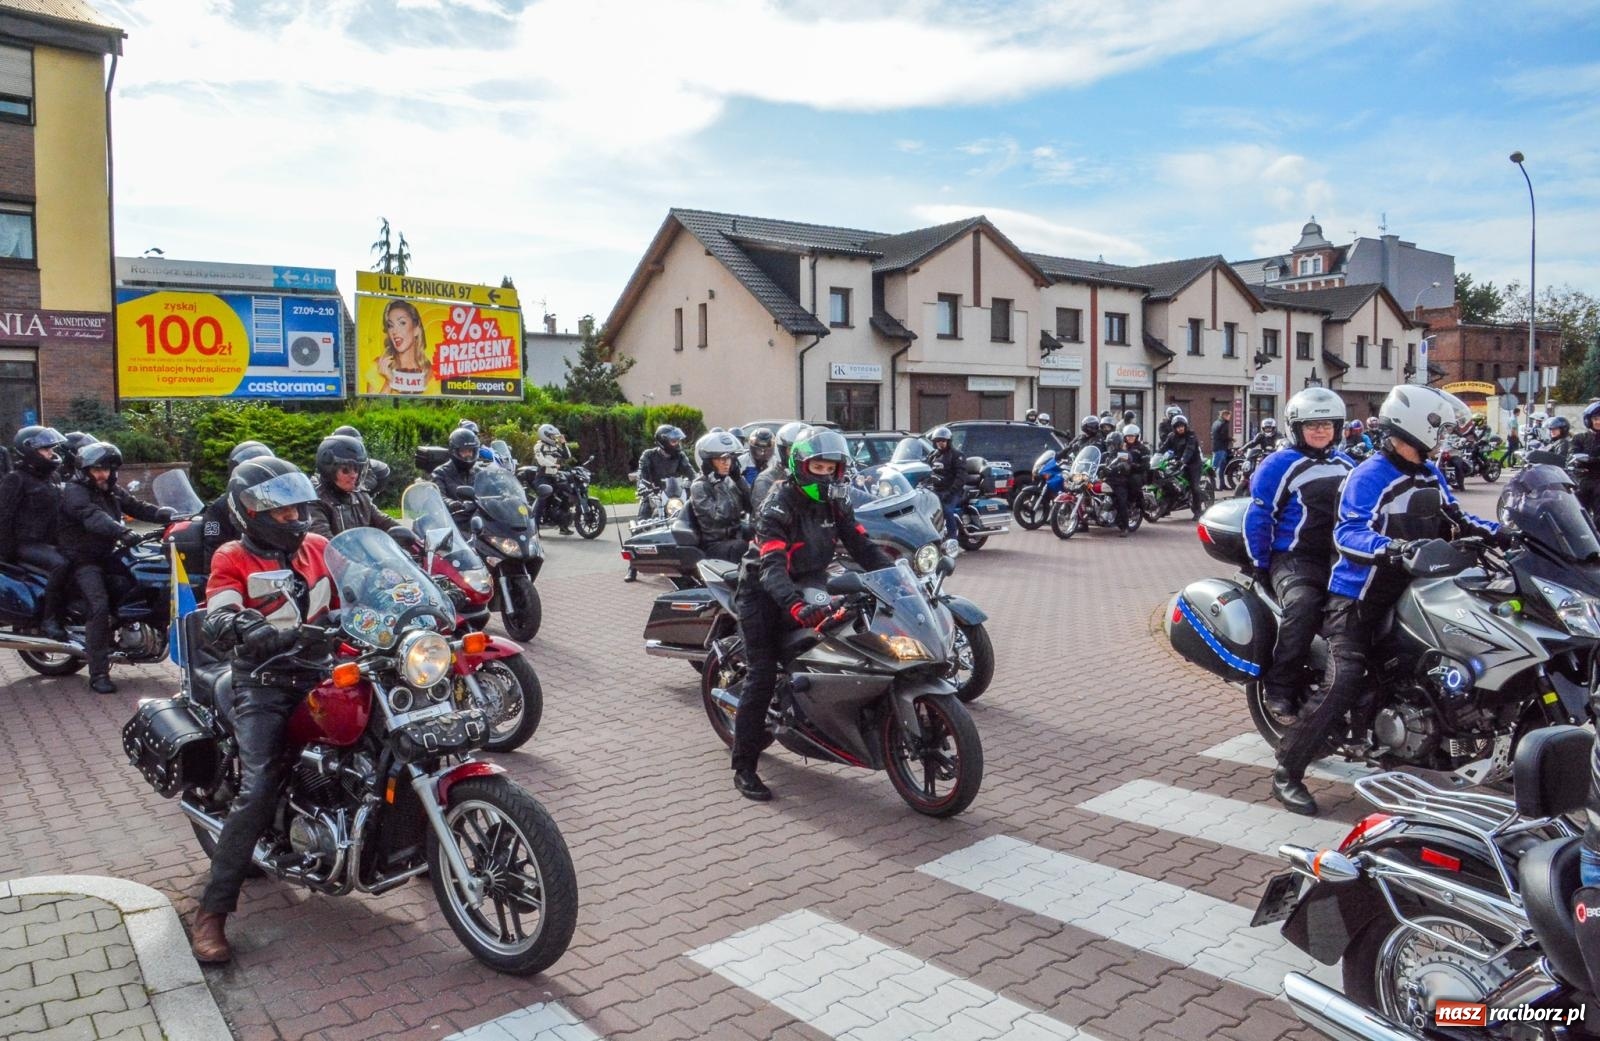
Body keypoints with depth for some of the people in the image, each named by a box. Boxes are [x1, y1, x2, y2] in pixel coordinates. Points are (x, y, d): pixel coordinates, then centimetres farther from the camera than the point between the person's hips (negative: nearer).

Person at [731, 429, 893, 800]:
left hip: (810, 587, 7)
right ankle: (744, 768, -9)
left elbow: (863, 547, -5)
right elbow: (772, 565, -35)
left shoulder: (835, 503, -1)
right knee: (761, 677, -13)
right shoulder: (778, 505, -22)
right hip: (765, 593, -6)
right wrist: (796, 606, -52)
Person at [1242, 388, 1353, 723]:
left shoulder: (1346, 465, 20)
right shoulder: (1279, 464, -3)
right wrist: (1260, 566, -7)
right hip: (1294, 559, -7)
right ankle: (1280, 686, -23)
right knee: (1304, 606, -35)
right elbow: (1257, 517, -6)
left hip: (1339, 558, 7)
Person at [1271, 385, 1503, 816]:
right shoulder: (1369, 476, -14)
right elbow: (1348, 534, -24)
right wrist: (1393, 547, -40)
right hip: (1358, 601, -8)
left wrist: (1495, 531, 3)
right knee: (1343, 683, -19)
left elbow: (1454, 518, 20)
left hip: (1408, 597, 9)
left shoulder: (1430, 476, 12)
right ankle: (1288, 770, -13)